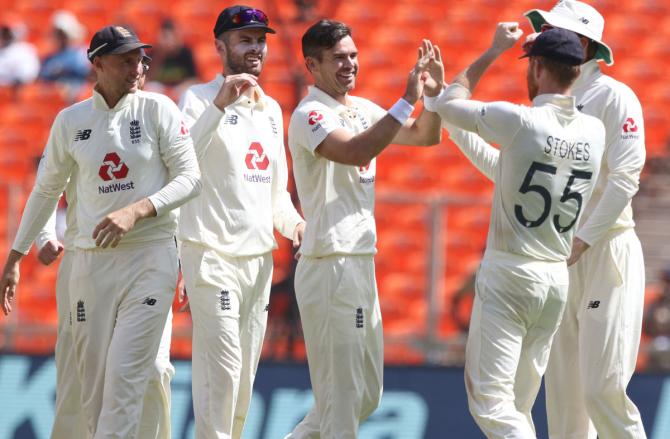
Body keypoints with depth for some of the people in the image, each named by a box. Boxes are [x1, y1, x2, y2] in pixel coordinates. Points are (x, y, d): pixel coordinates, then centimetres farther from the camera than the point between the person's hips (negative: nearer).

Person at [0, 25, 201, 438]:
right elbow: (46, 191, 16)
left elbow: (190, 178, -4)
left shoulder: (158, 109, -1)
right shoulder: (70, 121, 6)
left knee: (125, 378, -11)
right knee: (93, 384, 2)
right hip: (92, 260, 3)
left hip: (151, 254, -3)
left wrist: (134, 211, -19)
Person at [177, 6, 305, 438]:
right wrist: (219, 105, -34)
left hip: (259, 256, 7)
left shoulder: (271, 108, 16)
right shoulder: (201, 98, -6)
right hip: (213, 253, -7)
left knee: (246, 374, 10)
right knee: (221, 370, -13)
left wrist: (293, 223, 4)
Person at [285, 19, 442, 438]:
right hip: (330, 265, -9)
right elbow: (355, 152, -29)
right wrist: (408, 101, -28)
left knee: (367, 394, 15)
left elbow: (426, 135, 17)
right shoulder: (310, 115, -12)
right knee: (342, 395, -6)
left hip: (361, 264, 9)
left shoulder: (362, 109, 14)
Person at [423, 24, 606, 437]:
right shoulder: (595, 132, 2)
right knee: (518, 403, 15)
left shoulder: (518, 121, -15)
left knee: (491, 402, -8)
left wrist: (494, 51, 10)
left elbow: (444, 103, 1)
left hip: (508, 277, -6)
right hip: (558, 279, 6)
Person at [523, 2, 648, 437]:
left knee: (604, 389, -12)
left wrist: (584, 239, -22)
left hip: (606, 251, -8)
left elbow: (625, 178, -17)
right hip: (558, 258, 8)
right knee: (563, 386, 8)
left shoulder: (614, 97, -7)